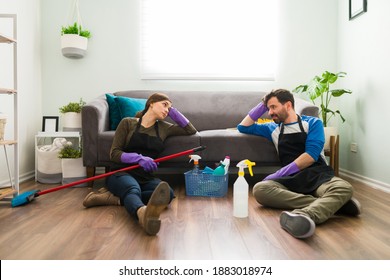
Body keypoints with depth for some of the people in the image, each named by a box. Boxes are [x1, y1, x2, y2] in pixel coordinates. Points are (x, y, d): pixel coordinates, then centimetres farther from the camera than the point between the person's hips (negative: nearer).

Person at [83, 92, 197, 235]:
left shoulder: (164, 127, 17)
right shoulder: (128, 123, 6)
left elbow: (191, 130, 21)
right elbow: (114, 153, 0)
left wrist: (173, 111, 16)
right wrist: (139, 158, -17)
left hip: (146, 178, 3)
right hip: (122, 174, -3)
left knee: (168, 193, -32)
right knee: (133, 189, -39)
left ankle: (115, 198, -34)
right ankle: (144, 213, -71)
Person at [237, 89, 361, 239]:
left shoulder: (313, 123, 11)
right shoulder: (273, 129, 25)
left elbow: (311, 155, -5)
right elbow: (243, 127, 29)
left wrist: (281, 173, -13)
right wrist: (261, 106, 21)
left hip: (318, 174, -2)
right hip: (290, 179, 2)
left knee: (344, 188, -35)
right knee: (260, 189, -31)